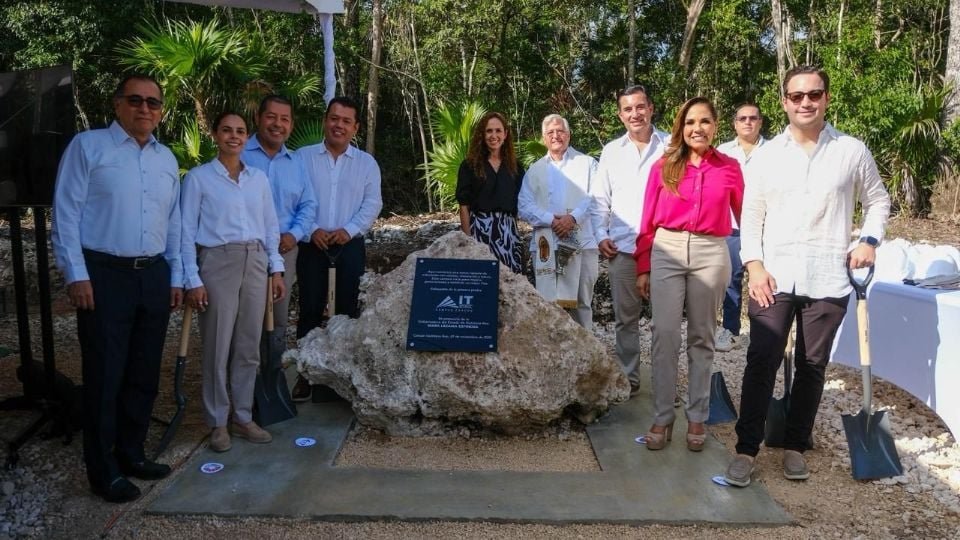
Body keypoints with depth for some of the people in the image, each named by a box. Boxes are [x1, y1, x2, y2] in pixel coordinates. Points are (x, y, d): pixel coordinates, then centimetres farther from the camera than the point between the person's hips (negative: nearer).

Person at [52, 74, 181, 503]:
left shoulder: (167, 159, 13)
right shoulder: (88, 146, -3)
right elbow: (66, 213, -6)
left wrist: (175, 276, 14)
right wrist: (76, 274, -12)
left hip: (154, 275, 6)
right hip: (104, 274, -5)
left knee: (144, 373, 12)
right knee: (104, 376, 1)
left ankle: (131, 452, 28)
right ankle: (103, 471, 14)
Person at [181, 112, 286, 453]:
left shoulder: (259, 179, 12)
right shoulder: (198, 177, -1)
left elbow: (271, 227, 15)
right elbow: (187, 231, -3)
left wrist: (276, 268, 8)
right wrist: (192, 279, -9)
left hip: (255, 263, 4)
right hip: (217, 263, -4)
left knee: (249, 347, 9)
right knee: (218, 346, 0)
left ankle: (243, 417, 21)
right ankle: (217, 423, 13)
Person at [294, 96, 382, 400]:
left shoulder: (366, 163, 8)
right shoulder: (303, 157, 3)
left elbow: (373, 203, 2)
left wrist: (349, 230, -11)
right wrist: (311, 231, -13)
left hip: (350, 246, 1)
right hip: (312, 245, -1)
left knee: (348, 309, 5)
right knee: (310, 309, 3)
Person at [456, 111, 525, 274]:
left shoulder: (514, 166, 12)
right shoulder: (470, 165, 3)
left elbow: (520, 203, 14)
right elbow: (464, 205, -1)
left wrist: (515, 229, 4)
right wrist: (467, 238, -9)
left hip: (508, 231, 3)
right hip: (479, 229, -3)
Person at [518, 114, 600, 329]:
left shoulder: (587, 163, 11)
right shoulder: (535, 170, 16)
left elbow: (594, 197, -3)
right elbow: (524, 206, 4)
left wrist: (573, 217, -18)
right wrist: (551, 220, -12)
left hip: (582, 242, -2)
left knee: (582, 301, -1)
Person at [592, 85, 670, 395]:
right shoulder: (611, 151, 12)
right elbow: (601, 199, 13)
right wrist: (601, 236, 4)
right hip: (621, 246, 3)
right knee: (625, 317, 9)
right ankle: (628, 377, 20)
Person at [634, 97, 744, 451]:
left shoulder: (729, 168, 5)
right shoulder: (663, 167, 5)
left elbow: (745, 217, 11)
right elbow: (648, 221, 6)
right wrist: (643, 268, 4)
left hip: (710, 255, 0)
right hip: (667, 252, 0)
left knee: (701, 337, 8)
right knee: (664, 334, -2)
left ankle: (697, 418, 19)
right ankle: (662, 417, 9)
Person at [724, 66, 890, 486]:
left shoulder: (852, 151, 4)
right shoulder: (767, 154, 5)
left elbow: (877, 200, 16)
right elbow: (751, 216, 5)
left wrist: (869, 239, -1)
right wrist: (754, 265, -6)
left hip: (828, 278, 1)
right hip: (774, 276, 0)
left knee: (812, 365, 9)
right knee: (762, 361, -3)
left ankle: (795, 446, 23)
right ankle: (746, 449, 4)